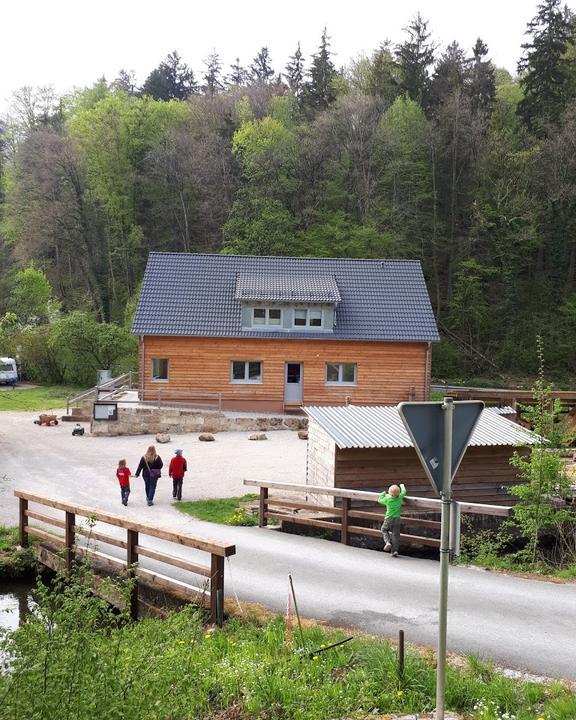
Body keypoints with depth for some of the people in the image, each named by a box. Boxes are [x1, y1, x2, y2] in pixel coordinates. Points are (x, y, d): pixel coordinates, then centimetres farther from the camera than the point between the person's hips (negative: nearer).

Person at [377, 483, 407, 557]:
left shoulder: (387, 499, -13)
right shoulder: (400, 498, -7)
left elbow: (380, 500, 6)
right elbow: (404, 492, 14)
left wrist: (383, 493, 20)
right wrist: (402, 486, 32)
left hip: (388, 519, -2)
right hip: (397, 518, 2)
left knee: (384, 530, 20)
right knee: (395, 534, 5)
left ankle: (388, 542, -3)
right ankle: (395, 551, -1)